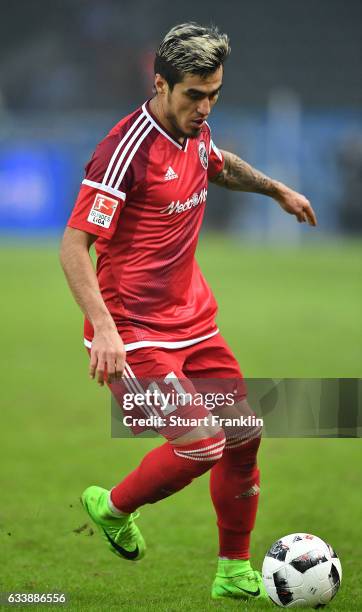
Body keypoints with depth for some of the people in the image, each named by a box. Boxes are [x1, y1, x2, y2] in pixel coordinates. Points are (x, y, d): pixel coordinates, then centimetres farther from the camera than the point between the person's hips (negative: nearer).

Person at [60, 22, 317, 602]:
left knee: (245, 433, 8)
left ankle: (234, 572, 23)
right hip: (133, 332, -9)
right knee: (202, 444, -16)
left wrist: (277, 189, 41)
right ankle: (113, 507, 12)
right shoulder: (127, 148, -21)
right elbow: (74, 245, -22)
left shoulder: (194, 131, 5)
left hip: (192, 320, 9)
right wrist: (103, 327, -31)